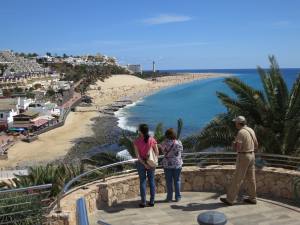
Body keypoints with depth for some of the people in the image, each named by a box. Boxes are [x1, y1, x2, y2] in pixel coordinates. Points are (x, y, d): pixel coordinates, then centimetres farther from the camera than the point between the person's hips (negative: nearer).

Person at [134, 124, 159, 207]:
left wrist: (144, 164, -10)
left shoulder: (137, 141, -10)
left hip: (141, 163, -1)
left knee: (142, 182, 7)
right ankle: (152, 201, 15)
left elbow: (138, 155, -13)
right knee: (151, 181, 10)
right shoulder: (152, 140, -7)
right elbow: (157, 152, -4)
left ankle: (143, 202, 11)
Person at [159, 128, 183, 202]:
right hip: (177, 164, 1)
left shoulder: (165, 143, -12)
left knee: (169, 181, 7)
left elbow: (162, 150, 3)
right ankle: (177, 197, 14)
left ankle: (169, 197, 12)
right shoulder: (178, 142, -9)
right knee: (177, 180, 11)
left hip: (167, 164, -1)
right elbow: (181, 150, 6)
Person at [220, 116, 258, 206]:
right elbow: (256, 145, 14)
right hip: (251, 156, 8)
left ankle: (230, 199, 3)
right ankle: (252, 198, 21)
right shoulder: (251, 130, 8)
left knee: (237, 179, -3)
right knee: (250, 178, 15)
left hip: (243, 158, -8)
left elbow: (237, 148, -22)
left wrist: (233, 144, 0)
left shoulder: (240, 132, -20)